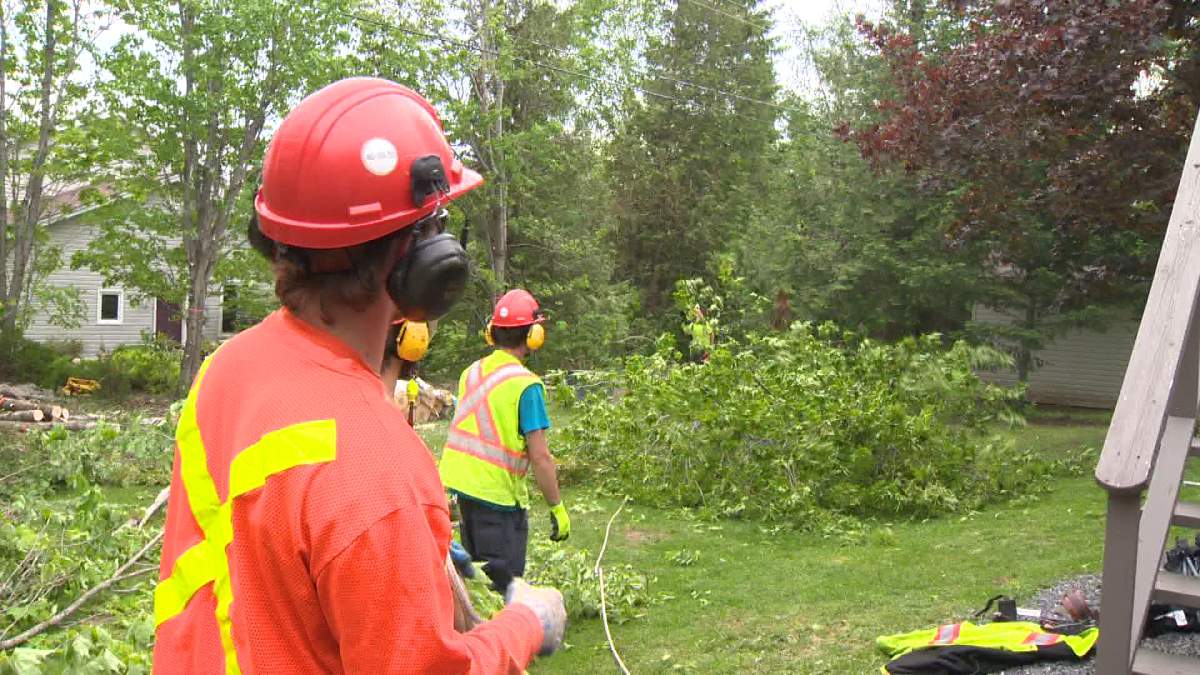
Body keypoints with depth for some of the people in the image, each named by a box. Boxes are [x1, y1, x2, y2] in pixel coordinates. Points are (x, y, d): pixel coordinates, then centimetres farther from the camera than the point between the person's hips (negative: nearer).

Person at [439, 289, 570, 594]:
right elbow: (540, 457, -16)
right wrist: (557, 508, -9)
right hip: (497, 497, -7)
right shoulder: (526, 385, -15)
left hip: (455, 486, 7)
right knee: (503, 587, 3)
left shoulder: (471, 372, 6)